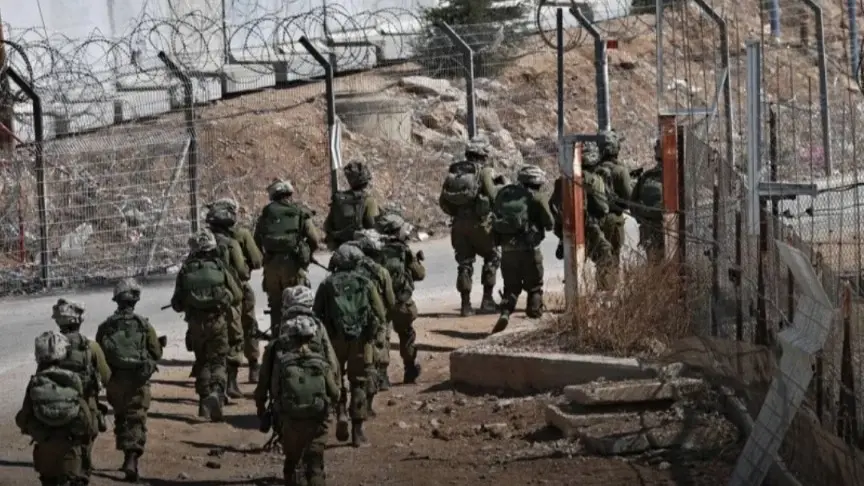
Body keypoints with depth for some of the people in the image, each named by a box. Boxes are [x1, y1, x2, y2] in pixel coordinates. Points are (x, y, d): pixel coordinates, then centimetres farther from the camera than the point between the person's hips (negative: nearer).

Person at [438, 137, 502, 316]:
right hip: (479, 223, -4)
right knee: (492, 257, 14)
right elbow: (493, 196, -14)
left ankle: (466, 304, 9)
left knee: (464, 263, 12)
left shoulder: (453, 172, 9)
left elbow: (443, 201, 6)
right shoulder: (484, 171, -6)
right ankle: (487, 299, 10)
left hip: (458, 225, 4)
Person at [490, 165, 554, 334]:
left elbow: (494, 216, 12)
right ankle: (535, 314, 10)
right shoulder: (535, 198, -6)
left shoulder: (503, 193, 8)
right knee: (534, 287, 13)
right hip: (528, 249, -4)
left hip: (507, 248, 4)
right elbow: (549, 224, 0)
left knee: (511, 286, 13)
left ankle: (505, 312, -8)